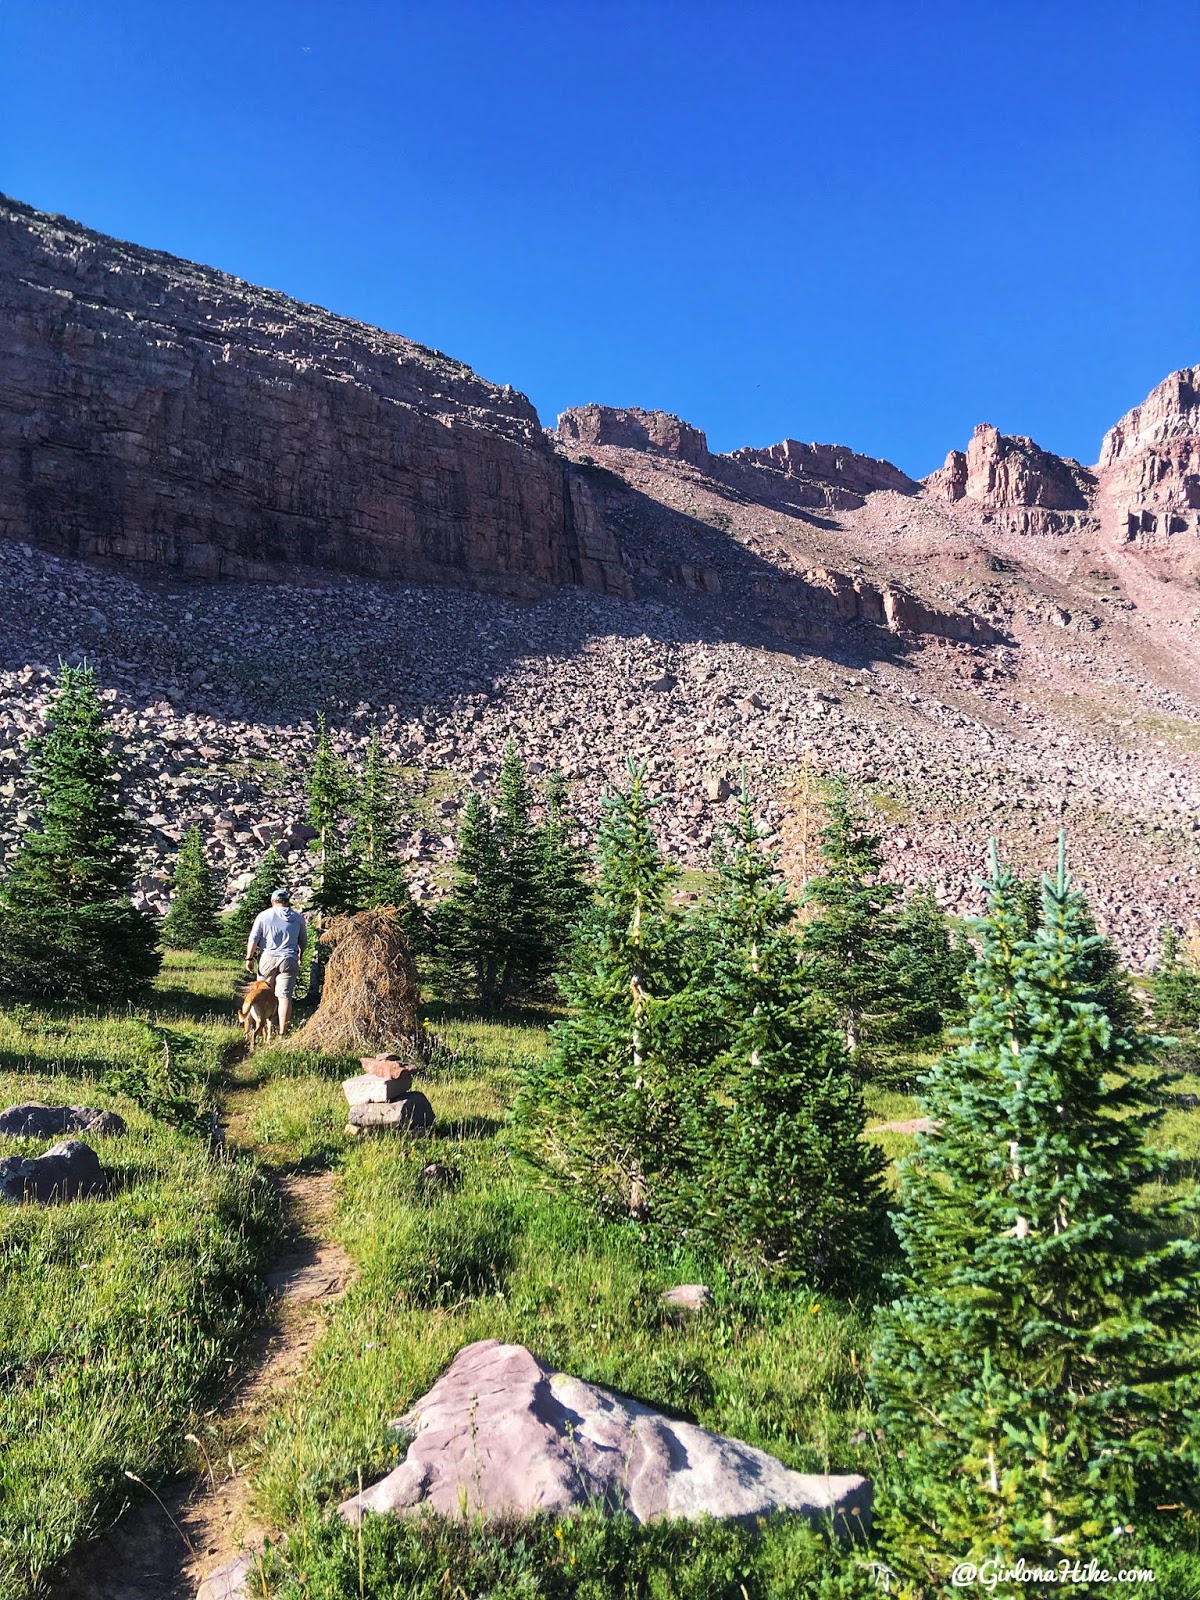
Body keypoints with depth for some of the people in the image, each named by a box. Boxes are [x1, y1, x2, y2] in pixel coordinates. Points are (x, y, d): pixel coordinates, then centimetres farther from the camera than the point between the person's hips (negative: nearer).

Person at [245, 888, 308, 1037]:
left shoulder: (263, 916, 3)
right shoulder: (298, 918, 9)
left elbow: (253, 939, -2)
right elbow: (303, 941, 19)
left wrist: (249, 958, 3)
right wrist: (300, 957, 34)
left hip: (267, 958, 0)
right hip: (289, 960, 0)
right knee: (285, 996, -3)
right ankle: (282, 1032, -7)